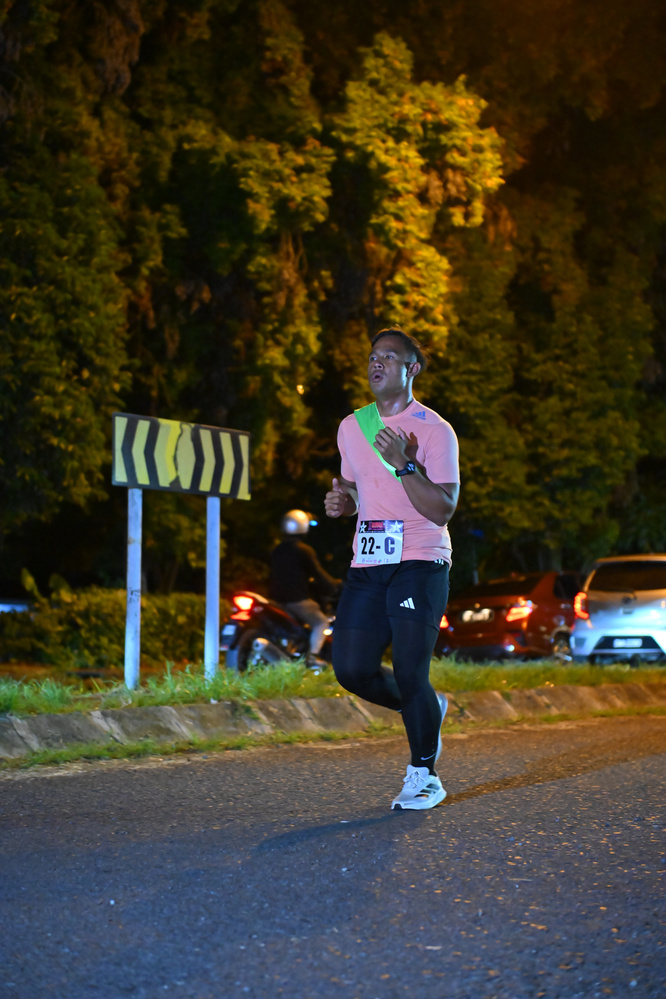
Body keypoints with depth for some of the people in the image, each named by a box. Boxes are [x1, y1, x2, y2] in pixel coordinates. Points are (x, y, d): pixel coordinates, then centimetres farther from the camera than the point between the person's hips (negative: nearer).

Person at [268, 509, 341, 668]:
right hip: (297, 600, -8)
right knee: (321, 622, 3)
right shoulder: (304, 551, -12)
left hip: (277, 599, 8)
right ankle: (312, 655, -14)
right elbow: (318, 574, -10)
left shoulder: (276, 550, 10)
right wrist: (335, 585, 6)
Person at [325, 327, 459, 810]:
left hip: (420, 566, -6)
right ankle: (425, 711, 25)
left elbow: (443, 510, -12)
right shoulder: (352, 427, 14)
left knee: (410, 674, -9)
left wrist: (403, 464, -21)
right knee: (352, 669, -3)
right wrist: (341, 501, 5)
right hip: (367, 567, 6)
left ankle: (424, 775, 11)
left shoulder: (435, 431, -5)